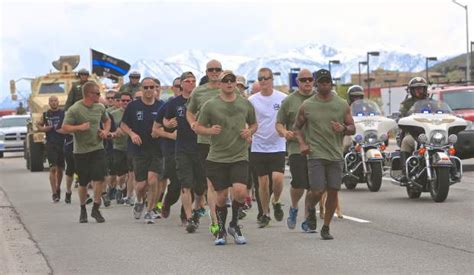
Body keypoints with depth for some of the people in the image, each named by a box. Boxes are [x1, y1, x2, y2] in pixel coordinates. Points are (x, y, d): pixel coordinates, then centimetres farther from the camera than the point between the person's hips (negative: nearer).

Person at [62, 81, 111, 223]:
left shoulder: (100, 108, 5)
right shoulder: (74, 109, -11)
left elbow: (107, 120, 24)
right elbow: (65, 127, -12)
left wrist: (106, 131, 5)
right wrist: (79, 127, -25)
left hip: (98, 148, 3)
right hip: (81, 151, -3)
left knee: (99, 177, -12)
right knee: (83, 182, 5)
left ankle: (95, 209, -3)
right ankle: (83, 210, 24)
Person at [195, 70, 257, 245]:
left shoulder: (245, 104, 7)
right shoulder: (211, 105, 0)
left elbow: (254, 124, 21)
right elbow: (198, 127, 4)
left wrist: (249, 132, 0)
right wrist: (210, 130, -16)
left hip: (240, 157, 1)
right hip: (217, 157, -1)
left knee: (240, 191, -17)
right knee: (222, 196, 2)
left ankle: (234, 225, 8)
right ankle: (221, 231, 23)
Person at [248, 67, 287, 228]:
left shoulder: (283, 98, -1)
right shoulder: (252, 100, 2)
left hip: (277, 146, -1)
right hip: (259, 147, 1)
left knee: (277, 178, -16)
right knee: (263, 182, 4)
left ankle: (276, 202, 14)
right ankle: (265, 214, 19)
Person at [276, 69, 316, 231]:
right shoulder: (289, 101, 6)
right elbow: (279, 123, 8)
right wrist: (284, 132, -12)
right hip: (296, 148, -3)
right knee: (299, 184, -14)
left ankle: (308, 221, 13)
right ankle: (293, 208, 17)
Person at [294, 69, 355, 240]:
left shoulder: (342, 105, 7)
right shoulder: (307, 106, 2)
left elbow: (352, 128, 11)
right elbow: (297, 127, 12)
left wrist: (343, 129, -12)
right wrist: (302, 143, -5)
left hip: (336, 155, 2)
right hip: (315, 154, -2)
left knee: (333, 192, 0)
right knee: (317, 192, -10)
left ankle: (326, 228, 13)